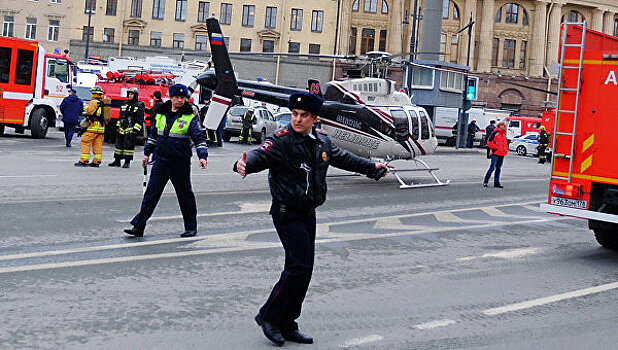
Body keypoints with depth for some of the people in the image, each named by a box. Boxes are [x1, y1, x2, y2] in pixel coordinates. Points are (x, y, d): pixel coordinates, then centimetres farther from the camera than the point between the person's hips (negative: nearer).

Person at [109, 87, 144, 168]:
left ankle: (127, 162, -1)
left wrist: (136, 129, -14)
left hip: (131, 130, -7)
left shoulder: (139, 106, -3)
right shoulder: (125, 104, 17)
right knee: (119, 144, 7)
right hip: (122, 129, 7)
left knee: (128, 145, -7)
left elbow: (140, 119, -8)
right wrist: (117, 126, 17)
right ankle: (117, 160, 14)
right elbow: (120, 116, 23)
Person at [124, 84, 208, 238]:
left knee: (185, 195, 7)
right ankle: (138, 227, 4)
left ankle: (191, 227, 22)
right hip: (161, 161, 4)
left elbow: (199, 137, -9)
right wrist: (147, 153, 20)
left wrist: (202, 156, -22)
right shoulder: (161, 114, 8)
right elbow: (153, 134, 19)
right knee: (151, 194, 2)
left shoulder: (191, 117, -5)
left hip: (181, 163, -4)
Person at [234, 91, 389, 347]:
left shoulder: (322, 141, 7)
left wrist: (372, 167, 35)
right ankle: (269, 316, 1)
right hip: (287, 213, -7)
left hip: (308, 214, 7)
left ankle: (286, 325, 19)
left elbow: (342, 158, 25)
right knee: (300, 266, -14)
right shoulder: (282, 140, -14)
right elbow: (261, 155, -32)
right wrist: (245, 165, -55)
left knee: (301, 269, 9)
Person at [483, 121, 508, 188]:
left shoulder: (504, 134, 17)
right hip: (495, 153, -7)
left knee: (498, 169, 8)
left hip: (502, 154, 8)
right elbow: (489, 142, -11)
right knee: (492, 167, -10)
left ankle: (496, 183, 11)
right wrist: (495, 147, -14)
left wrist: (506, 150, 15)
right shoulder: (495, 133, -6)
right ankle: (485, 181, -2)